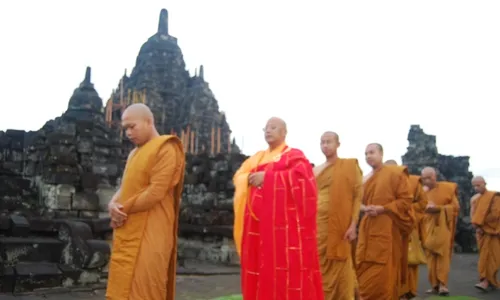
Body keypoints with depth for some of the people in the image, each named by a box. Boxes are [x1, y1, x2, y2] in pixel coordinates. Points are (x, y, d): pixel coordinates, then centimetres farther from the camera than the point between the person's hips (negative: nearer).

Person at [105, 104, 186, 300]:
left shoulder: (166, 150, -9)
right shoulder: (135, 153, 19)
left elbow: (155, 192, -17)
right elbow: (126, 187, 17)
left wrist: (123, 209, -10)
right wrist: (113, 204, -4)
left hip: (149, 232, -8)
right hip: (128, 232, 8)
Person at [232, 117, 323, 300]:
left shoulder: (294, 155, 4)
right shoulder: (258, 157, 22)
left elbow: (301, 177, -14)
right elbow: (239, 177, 15)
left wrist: (267, 177, -13)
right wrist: (250, 178, -8)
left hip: (285, 221, -6)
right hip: (259, 222, 6)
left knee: (287, 266, -10)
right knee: (260, 264, 4)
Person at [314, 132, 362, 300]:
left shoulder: (350, 166, 1)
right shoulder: (315, 171, 14)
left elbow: (358, 196, -4)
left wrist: (353, 225, -12)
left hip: (339, 226, -4)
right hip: (316, 225, 4)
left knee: (339, 270, 0)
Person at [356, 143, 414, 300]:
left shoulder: (395, 173, -2)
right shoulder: (365, 179, 16)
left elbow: (405, 200, -6)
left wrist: (382, 208, -15)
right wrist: (365, 208, -1)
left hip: (387, 230, -6)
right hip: (367, 230, 6)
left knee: (384, 272, -8)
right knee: (365, 271, 3)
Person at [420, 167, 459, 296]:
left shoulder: (447, 188, 1)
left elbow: (455, 206, -4)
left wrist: (438, 208, -16)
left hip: (443, 226, -3)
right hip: (427, 227, 3)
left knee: (443, 255, -10)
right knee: (430, 256, 0)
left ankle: (443, 284, -11)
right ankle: (434, 285, 4)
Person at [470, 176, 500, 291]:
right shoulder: (476, 199, 12)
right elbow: (475, 216, 11)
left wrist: (481, 223, -12)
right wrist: (477, 226, -7)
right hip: (481, 232, 6)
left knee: (489, 256, -11)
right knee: (485, 256, 6)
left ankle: (486, 281, -17)